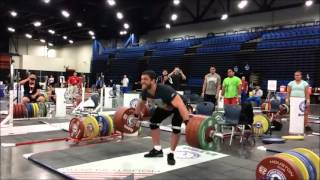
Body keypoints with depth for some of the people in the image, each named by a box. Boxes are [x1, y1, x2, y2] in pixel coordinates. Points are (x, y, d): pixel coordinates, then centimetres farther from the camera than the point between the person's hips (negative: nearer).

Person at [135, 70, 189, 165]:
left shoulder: (165, 90, -45)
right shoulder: (145, 92, -21)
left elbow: (181, 106, -51)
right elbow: (141, 103, 4)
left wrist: (187, 123, -58)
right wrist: (136, 115, 12)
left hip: (178, 106, -7)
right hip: (164, 107, 7)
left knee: (176, 127, -23)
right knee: (153, 122, 3)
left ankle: (171, 154, -6)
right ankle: (157, 149, 13)